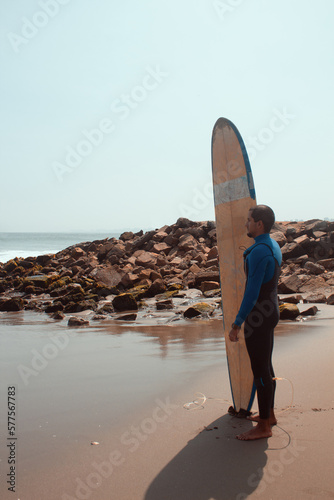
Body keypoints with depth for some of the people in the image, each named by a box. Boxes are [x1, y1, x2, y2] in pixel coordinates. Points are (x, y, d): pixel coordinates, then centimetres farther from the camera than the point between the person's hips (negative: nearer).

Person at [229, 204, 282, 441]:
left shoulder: (259, 251, -22)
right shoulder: (274, 246, 9)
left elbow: (252, 291, -25)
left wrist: (237, 324, -22)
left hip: (258, 317, -10)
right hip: (270, 312, 10)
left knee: (260, 370, -1)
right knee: (266, 367, 19)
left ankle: (263, 426, 9)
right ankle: (269, 414, 32)